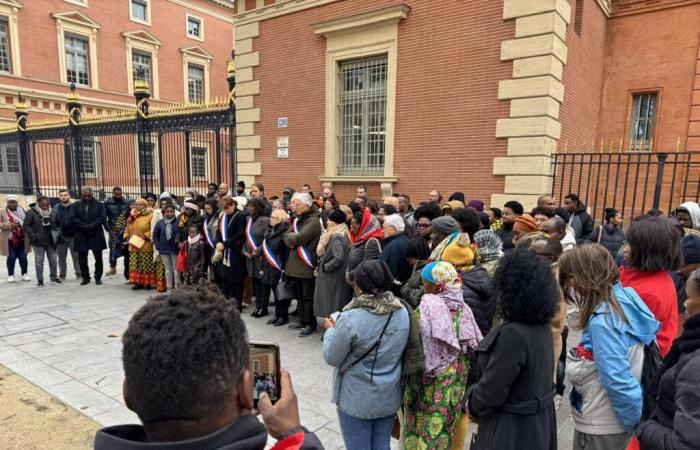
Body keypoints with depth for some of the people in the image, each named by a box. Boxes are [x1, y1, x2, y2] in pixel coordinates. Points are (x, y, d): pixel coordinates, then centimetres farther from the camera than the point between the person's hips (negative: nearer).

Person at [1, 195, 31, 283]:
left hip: (22, 239, 2)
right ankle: (10, 275, 15)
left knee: (23, 257, 6)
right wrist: (10, 225, -20)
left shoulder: (22, 211, 10)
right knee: (11, 257, 1)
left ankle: (24, 274, 18)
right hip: (9, 239, -2)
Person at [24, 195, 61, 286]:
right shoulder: (31, 212, -7)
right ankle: (40, 280, 11)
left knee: (53, 260, 11)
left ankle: (54, 277, 24)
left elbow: (58, 224, 15)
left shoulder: (53, 212, 5)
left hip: (51, 241, 4)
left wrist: (57, 234, 3)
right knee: (39, 261, 2)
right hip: (38, 242, -3)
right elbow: (26, 226, -8)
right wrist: (33, 236, -14)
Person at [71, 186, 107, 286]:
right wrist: (85, 226, -14)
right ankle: (85, 277, 17)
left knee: (98, 258, 3)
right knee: (82, 258, 6)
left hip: (96, 235, -2)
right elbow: (73, 218, -2)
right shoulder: (76, 206, 10)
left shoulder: (99, 204, 4)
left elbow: (103, 218, -6)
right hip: (81, 236, 2)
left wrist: (91, 226, -16)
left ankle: (98, 277, 14)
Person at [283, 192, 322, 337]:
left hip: (307, 265, -8)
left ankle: (311, 325, 10)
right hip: (295, 264, 8)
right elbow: (286, 237, 10)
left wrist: (290, 236, -5)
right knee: (299, 295, 17)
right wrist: (292, 241, -10)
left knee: (308, 297, 0)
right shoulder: (297, 219, 13)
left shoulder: (313, 221, -15)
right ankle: (302, 321, 29)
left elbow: (299, 238, -24)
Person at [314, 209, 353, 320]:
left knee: (333, 308, -1)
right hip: (334, 277, 9)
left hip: (333, 279, -9)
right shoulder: (342, 235, 10)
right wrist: (323, 265, 10)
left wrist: (326, 267, -16)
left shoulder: (336, 237, -19)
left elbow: (338, 258, -29)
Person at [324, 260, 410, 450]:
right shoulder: (402, 312, -9)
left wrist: (330, 330, 4)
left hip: (357, 400, -5)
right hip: (389, 396, 5)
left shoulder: (351, 319, -26)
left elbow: (331, 358, -14)